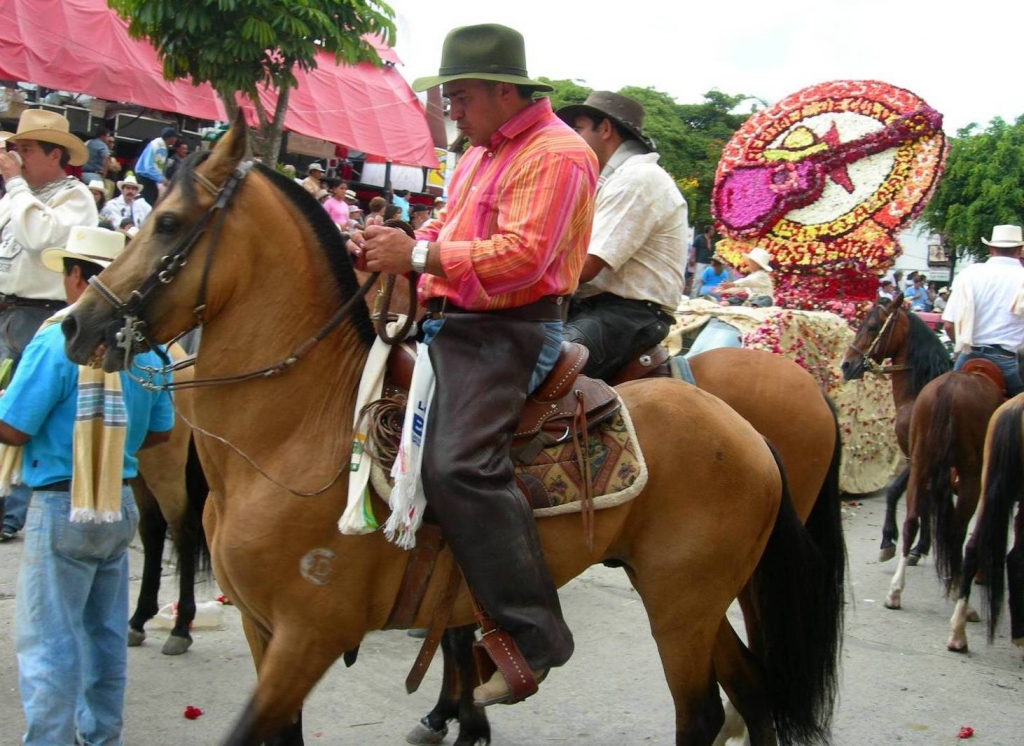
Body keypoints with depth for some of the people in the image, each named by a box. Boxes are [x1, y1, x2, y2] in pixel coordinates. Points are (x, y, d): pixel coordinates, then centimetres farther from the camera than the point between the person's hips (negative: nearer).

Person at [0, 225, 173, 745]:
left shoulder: (56, 342, -17)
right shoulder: (147, 346, 2)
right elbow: (159, 431, 11)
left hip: (62, 507, -7)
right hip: (120, 503, 7)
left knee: (47, 641, 1)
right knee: (105, 634, 18)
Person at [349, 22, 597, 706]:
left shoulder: (556, 155, -12)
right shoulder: (482, 153, 21)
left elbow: (521, 256, -23)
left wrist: (419, 254, -22)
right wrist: (391, 247, 4)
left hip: (507, 334, -11)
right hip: (454, 326, 11)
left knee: (458, 464, -29)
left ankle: (533, 633, -24)